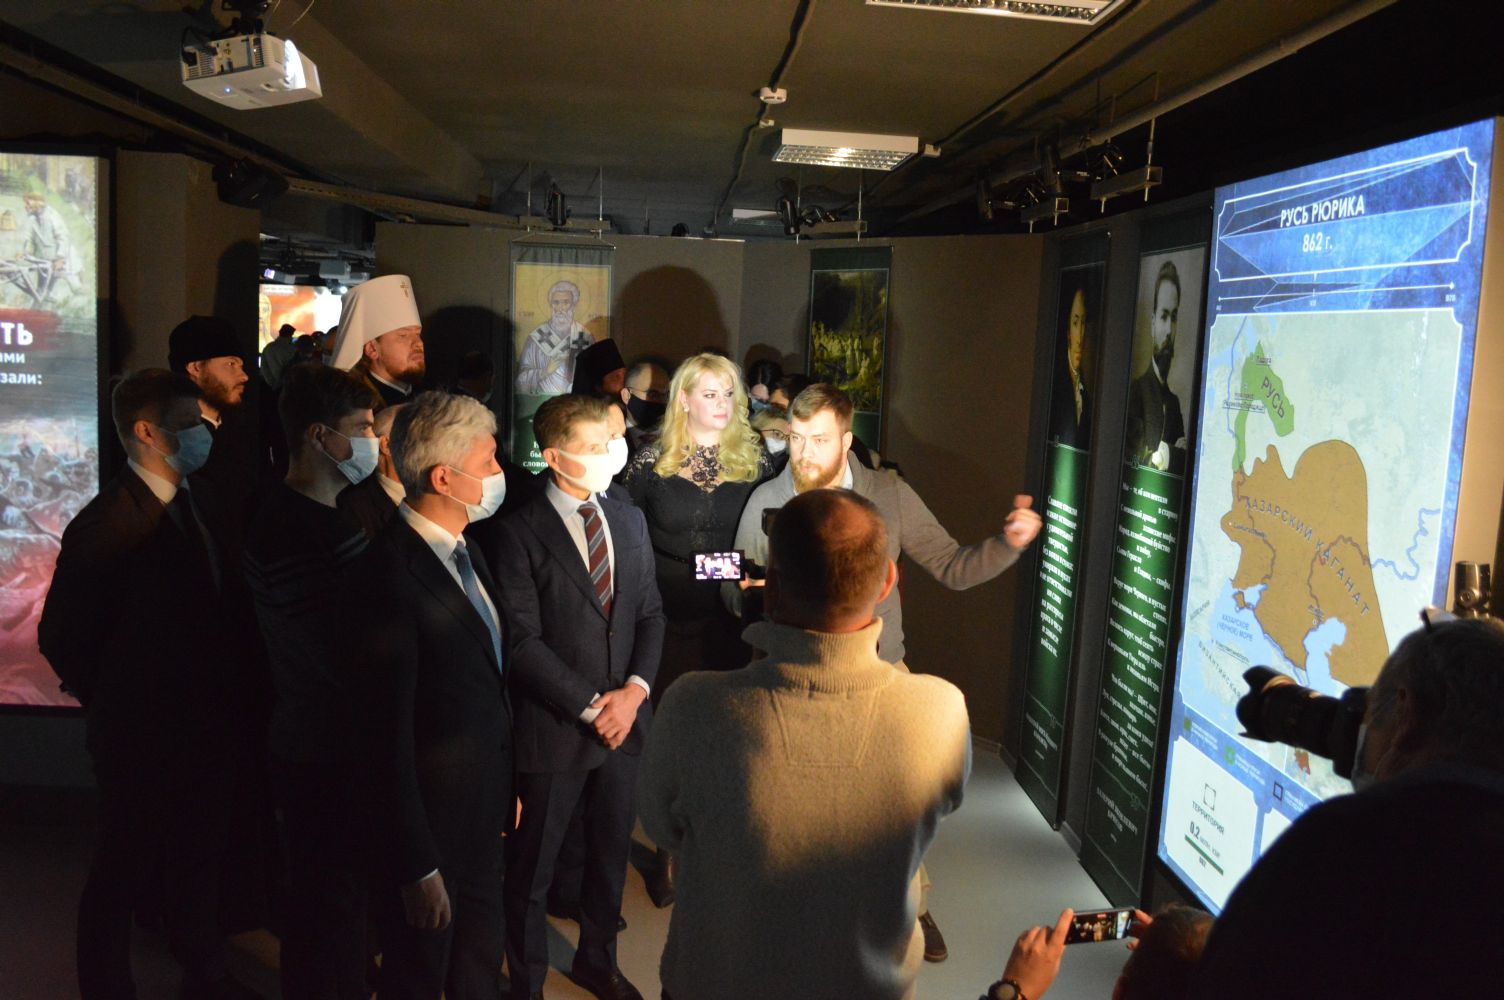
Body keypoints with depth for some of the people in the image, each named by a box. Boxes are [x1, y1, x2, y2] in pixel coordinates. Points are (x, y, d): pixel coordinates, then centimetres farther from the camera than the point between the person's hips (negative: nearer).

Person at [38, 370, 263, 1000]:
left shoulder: (203, 505, 2)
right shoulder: (105, 527, -20)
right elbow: (61, 637, -14)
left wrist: (229, 692, 6)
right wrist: (115, 705, -5)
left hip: (208, 727, 7)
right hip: (141, 736, -7)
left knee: (199, 857, 22)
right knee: (124, 872, 12)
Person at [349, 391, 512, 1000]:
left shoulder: (465, 550, 3)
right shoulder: (390, 574, -24)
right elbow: (388, 733, -23)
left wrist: (505, 788, 11)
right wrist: (416, 868, -20)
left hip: (484, 811, 8)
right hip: (429, 823, -8)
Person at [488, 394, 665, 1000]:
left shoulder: (629, 520, 6)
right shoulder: (522, 532, -12)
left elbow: (651, 614, 8)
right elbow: (523, 641, -15)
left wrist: (634, 690, -6)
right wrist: (590, 705, -14)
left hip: (624, 717, 5)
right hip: (553, 725, -5)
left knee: (612, 853, 20)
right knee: (532, 869, 11)